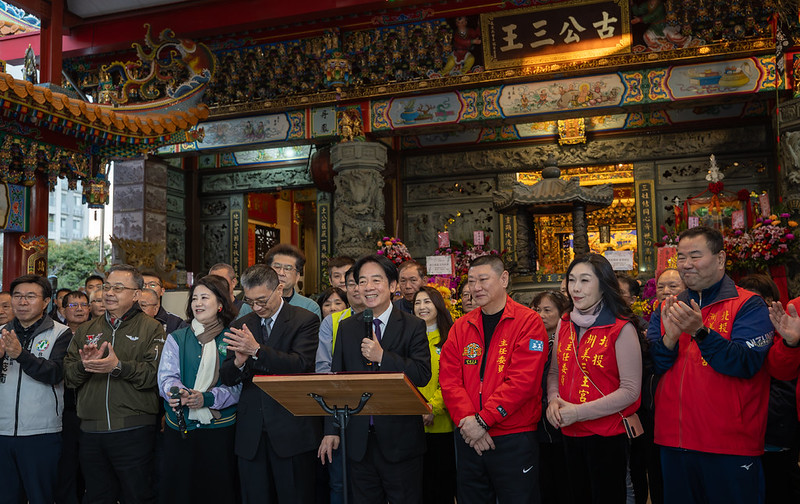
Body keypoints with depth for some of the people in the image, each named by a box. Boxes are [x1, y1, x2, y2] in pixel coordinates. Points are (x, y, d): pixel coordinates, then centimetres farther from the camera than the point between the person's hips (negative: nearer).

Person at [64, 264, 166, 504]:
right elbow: (68, 376, 10)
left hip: (134, 431, -5)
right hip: (91, 432, 5)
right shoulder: (86, 331, 15)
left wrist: (119, 366, -22)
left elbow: (156, 374, -12)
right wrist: (83, 365, -11)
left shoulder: (151, 328, 0)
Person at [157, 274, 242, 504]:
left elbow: (237, 385, -5)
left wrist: (207, 398, -21)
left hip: (220, 429, -1)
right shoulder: (176, 338, 8)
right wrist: (179, 393, -25)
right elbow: (166, 378, -3)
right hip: (180, 428, 1)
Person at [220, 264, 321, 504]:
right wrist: (238, 363, -16)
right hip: (251, 434, 4)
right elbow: (226, 378, 8)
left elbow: (300, 365, -17)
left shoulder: (305, 320, -3)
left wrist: (256, 350, -26)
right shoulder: (241, 325, 11)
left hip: (291, 430, -4)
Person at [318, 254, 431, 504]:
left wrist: (382, 356, -21)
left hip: (400, 439, -3)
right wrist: (331, 430, 3)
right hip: (358, 439, 3)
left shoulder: (413, 326, -4)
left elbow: (423, 375, -13)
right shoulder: (346, 327, 7)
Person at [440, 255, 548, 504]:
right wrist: (467, 420, -12)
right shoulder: (461, 327, 8)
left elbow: (523, 380, -16)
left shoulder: (528, 321, -7)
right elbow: (448, 379, 1)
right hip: (469, 438, 5)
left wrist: (483, 420, -18)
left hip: (514, 438, -4)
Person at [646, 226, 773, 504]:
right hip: (673, 441, 4)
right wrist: (670, 337, -17)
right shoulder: (666, 309, 8)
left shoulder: (748, 305, -5)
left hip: (731, 447, -4)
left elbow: (747, 364, -19)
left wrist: (700, 332, -30)